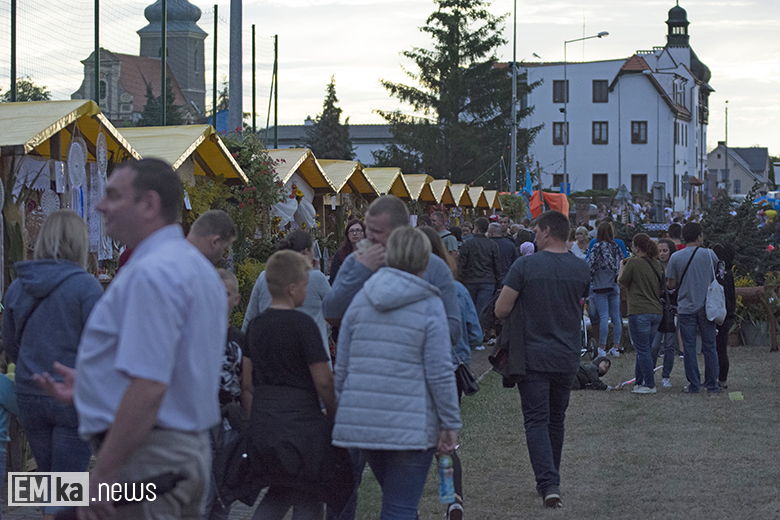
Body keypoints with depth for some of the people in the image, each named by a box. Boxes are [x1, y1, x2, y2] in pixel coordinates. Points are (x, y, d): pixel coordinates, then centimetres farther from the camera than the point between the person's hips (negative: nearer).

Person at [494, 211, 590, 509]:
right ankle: (550, 481, 28)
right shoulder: (581, 269, 1)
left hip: (532, 357, -4)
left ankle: (549, 484, -15)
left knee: (536, 421, -1)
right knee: (556, 420, 17)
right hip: (568, 357, 4)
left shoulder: (525, 266, -12)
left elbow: (501, 310, -11)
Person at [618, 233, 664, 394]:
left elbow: (622, 283, -3)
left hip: (640, 311, -8)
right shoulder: (657, 264, 9)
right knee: (645, 349, 16)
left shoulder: (634, 263, -12)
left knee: (643, 349, -2)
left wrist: (622, 266, 15)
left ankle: (650, 385, -2)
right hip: (656, 310, 8)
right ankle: (639, 382, 22)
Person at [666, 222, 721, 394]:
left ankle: (694, 386, 5)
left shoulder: (676, 257, -4)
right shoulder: (709, 254, -3)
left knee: (689, 348, 5)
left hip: (685, 308, 0)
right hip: (706, 307, 1)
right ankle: (712, 385, 11)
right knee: (709, 347, 8)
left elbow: (671, 284, 0)